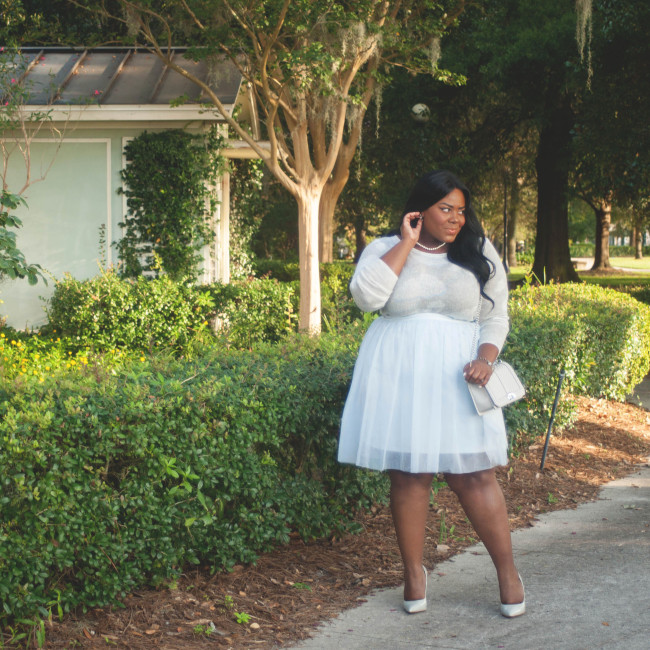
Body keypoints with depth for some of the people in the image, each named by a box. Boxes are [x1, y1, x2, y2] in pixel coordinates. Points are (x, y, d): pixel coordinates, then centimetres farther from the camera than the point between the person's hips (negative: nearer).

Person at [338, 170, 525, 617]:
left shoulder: (479, 253, 9)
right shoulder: (386, 249, 5)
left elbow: (496, 316, 9)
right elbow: (366, 296, -14)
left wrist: (485, 358, -9)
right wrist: (407, 244, -10)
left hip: (454, 377, 0)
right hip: (397, 377, 0)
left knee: (473, 475, -4)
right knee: (407, 475, 1)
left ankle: (508, 571, 6)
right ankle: (414, 572, 13)